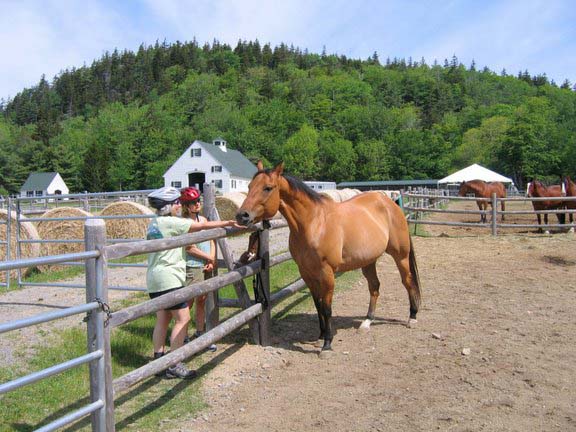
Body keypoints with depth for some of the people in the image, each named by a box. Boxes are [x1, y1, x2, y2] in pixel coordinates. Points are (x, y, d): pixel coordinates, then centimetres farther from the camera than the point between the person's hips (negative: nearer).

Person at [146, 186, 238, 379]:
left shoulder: (153, 223, 13)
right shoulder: (170, 222, -13)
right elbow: (202, 226, -9)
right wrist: (226, 223, 0)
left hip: (154, 278, 9)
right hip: (169, 278, -9)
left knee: (162, 320, 12)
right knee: (182, 318, -4)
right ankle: (174, 365, -1)